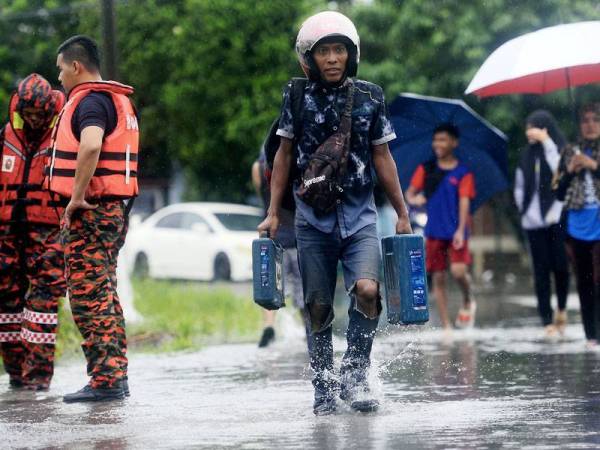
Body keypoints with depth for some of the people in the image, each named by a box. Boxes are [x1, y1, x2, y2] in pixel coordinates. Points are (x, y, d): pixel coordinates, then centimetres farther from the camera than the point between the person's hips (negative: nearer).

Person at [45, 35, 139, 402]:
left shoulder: (89, 101, -13)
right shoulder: (120, 100, 19)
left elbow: (90, 146, -31)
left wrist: (77, 197, -25)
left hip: (92, 209, -10)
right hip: (116, 207, 10)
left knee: (88, 294, -9)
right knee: (104, 294, 14)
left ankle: (105, 380, -12)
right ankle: (116, 376, 16)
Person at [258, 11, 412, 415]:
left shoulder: (370, 97, 1)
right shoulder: (297, 97, 0)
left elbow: (382, 157, 8)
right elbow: (285, 155, 8)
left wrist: (402, 213, 9)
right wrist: (274, 213, 6)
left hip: (359, 216, 0)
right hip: (313, 218, 0)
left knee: (367, 290, -21)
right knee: (318, 307, 3)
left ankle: (355, 374, -4)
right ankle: (325, 388, 16)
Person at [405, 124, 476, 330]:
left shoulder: (463, 173, -1)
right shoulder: (425, 169, 7)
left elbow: (464, 202, -7)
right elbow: (410, 192, 8)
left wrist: (460, 230, -18)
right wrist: (413, 199, -17)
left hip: (455, 232, -3)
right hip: (434, 232, 3)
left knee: (458, 271, -19)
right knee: (438, 278, 2)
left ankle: (468, 302, 12)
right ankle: (446, 326, 9)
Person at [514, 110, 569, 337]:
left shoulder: (561, 150, 0)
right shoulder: (527, 156, 13)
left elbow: (561, 173, -18)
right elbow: (520, 186, 19)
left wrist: (546, 142, -15)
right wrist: (524, 209, 5)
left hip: (557, 218, -4)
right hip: (534, 222, 4)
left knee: (560, 265, -8)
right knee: (541, 270, 0)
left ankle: (562, 308, 17)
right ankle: (547, 320, 2)